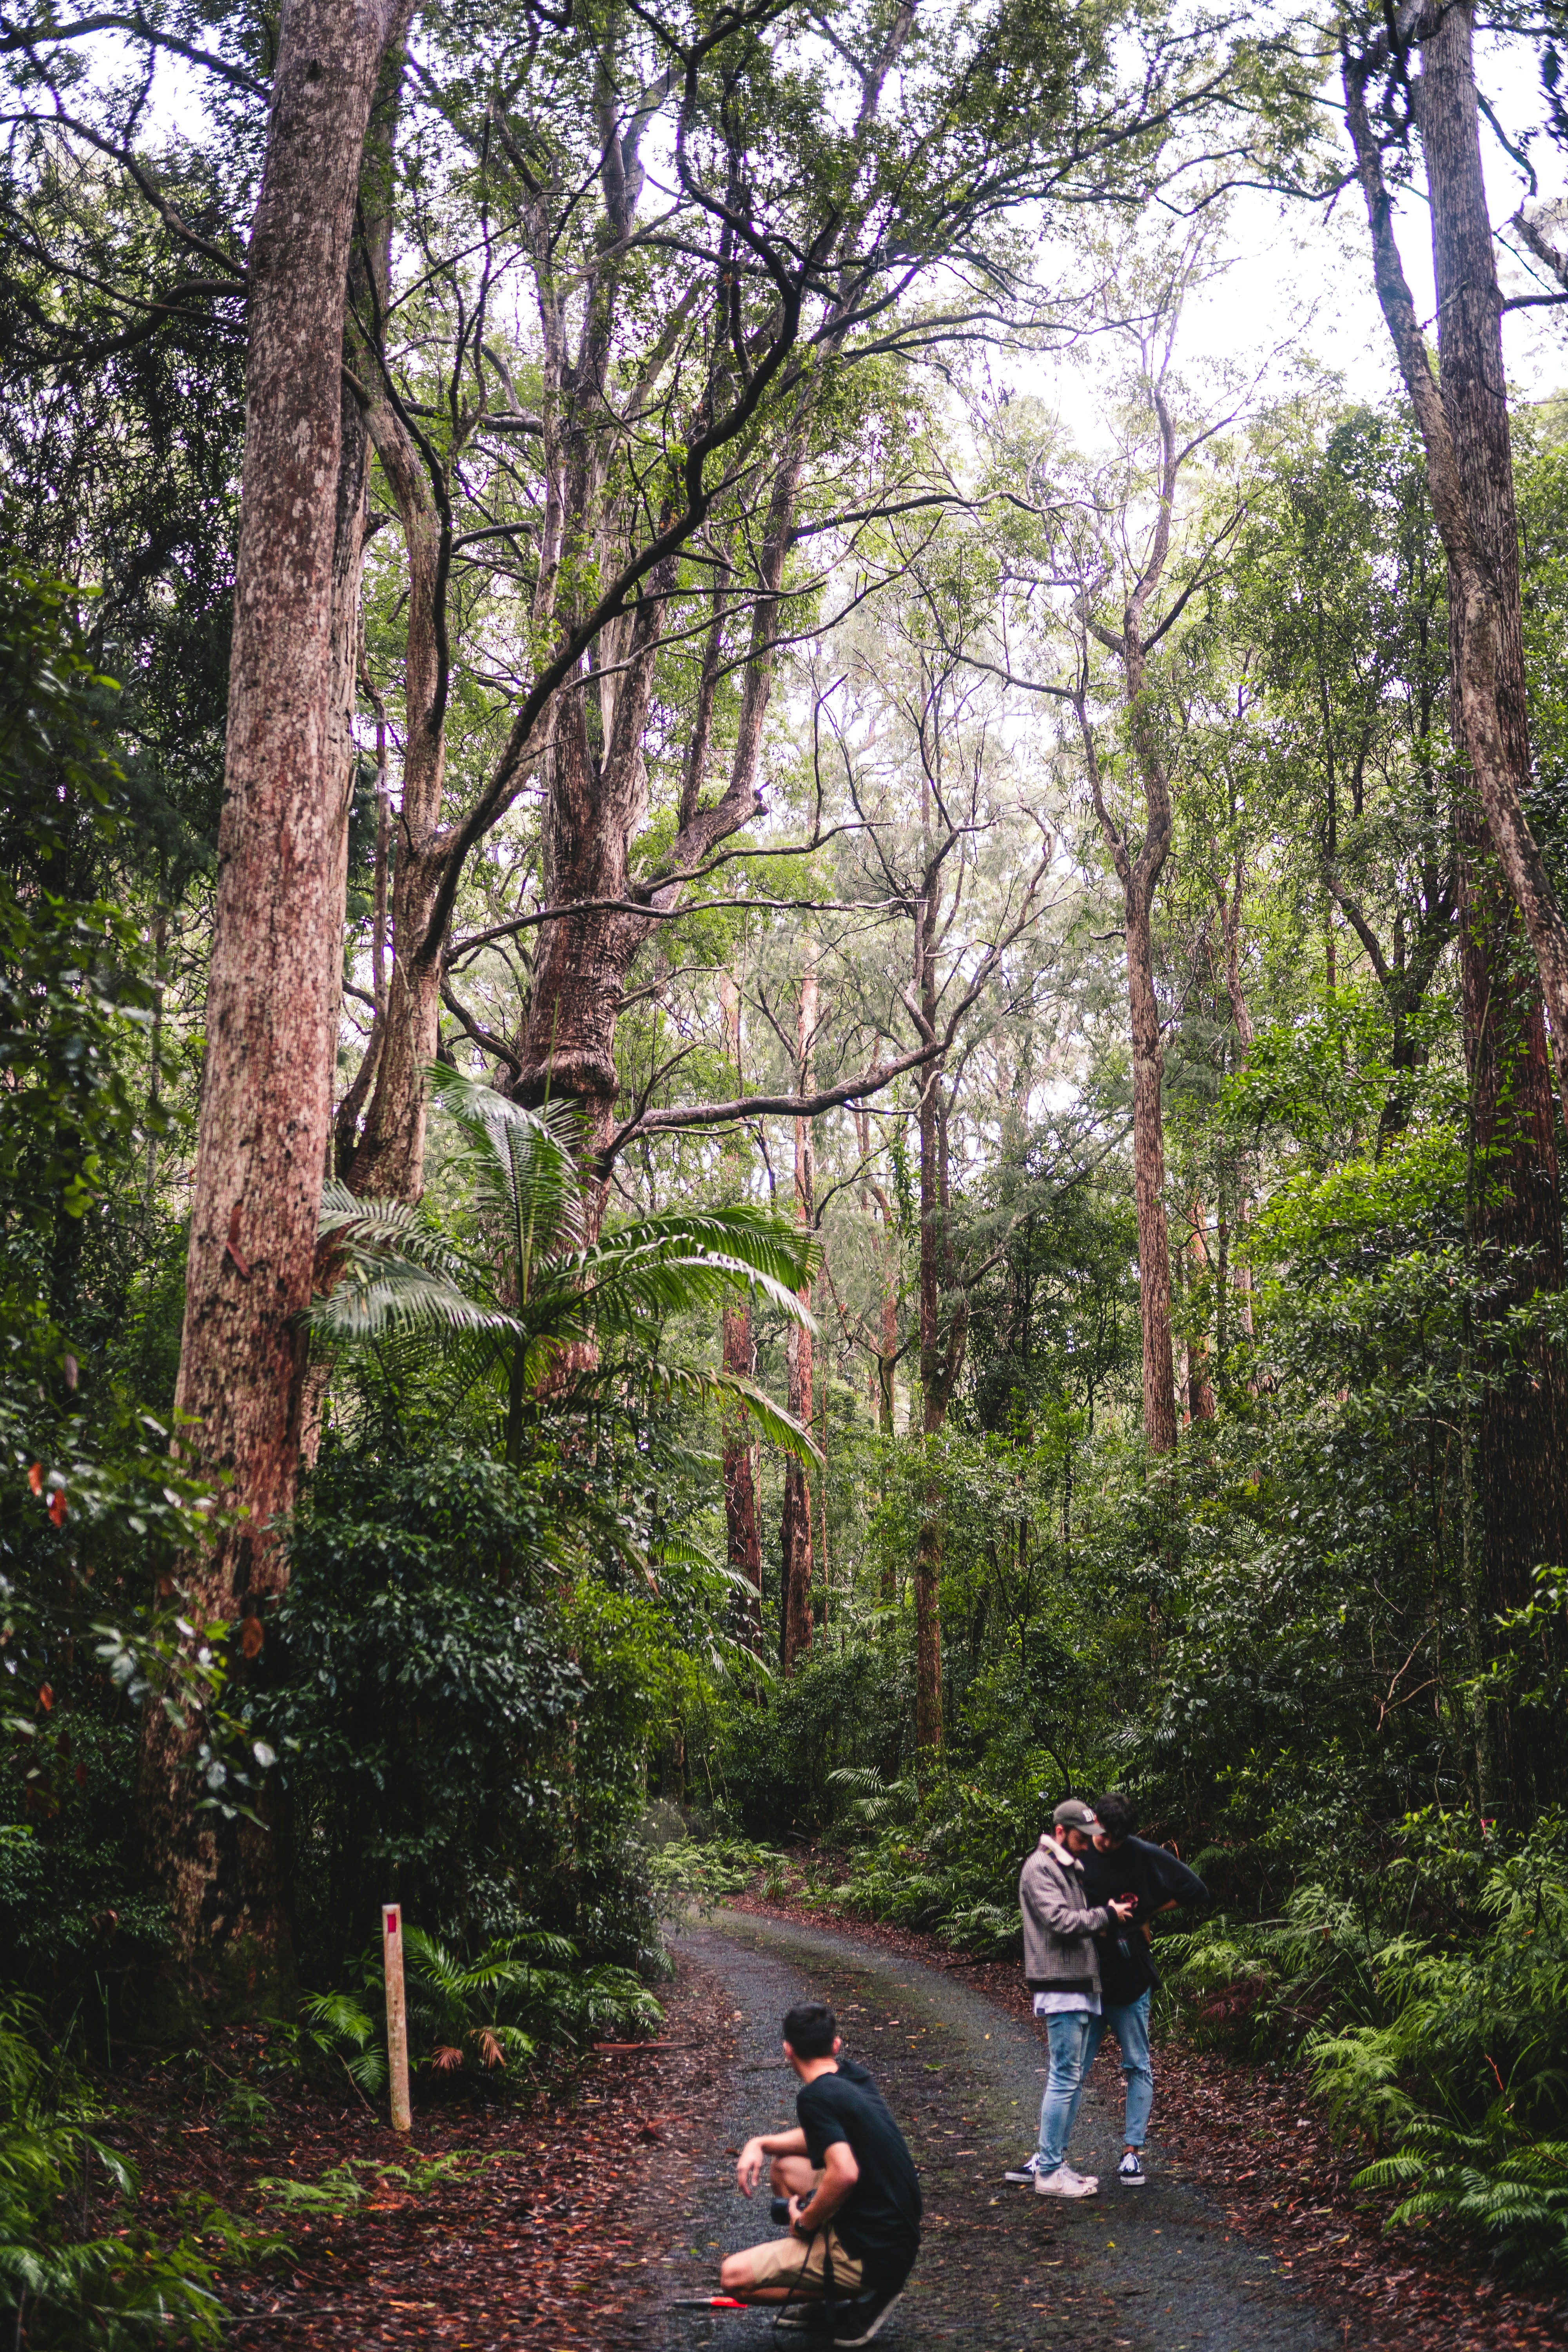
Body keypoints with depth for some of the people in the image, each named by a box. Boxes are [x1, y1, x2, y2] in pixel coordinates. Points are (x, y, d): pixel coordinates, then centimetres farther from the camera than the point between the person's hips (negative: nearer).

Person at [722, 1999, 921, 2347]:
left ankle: (858, 2300, -4)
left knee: (733, 2276, -11)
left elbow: (845, 2174, -32)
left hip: (872, 2258, -9)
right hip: (898, 2237, 9)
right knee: (783, 2166, 22)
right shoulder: (853, 2075, 7)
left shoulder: (815, 2096, -19)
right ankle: (829, 2294, 17)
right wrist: (760, 2144, 12)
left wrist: (805, 2222, -14)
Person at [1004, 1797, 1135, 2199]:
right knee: (1066, 2077, -8)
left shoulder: (1070, 1868, 20)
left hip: (1082, 1986, 10)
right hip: (1060, 1986, -10)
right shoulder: (1040, 1868, -10)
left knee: (1074, 2076, 12)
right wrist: (1107, 1915, -11)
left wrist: (1113, 1914, 4)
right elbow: (1061, 1921, -20)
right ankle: (1049, 2172, -2)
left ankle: (1051, 2160, 19)